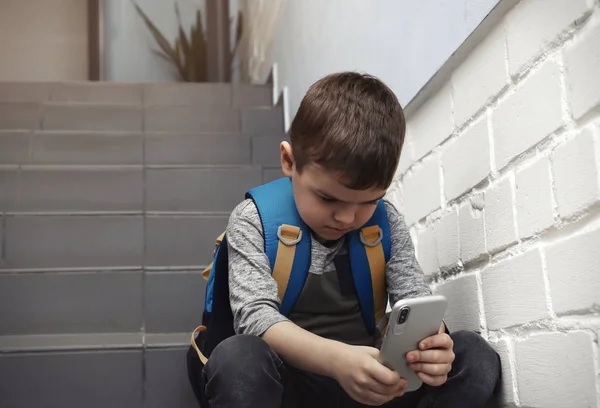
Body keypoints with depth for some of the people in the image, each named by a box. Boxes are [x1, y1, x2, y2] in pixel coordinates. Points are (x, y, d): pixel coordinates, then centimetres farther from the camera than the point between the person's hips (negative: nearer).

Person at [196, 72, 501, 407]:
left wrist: (429, 339, -26)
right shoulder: (254, 220, -9)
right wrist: (336, 358, -36)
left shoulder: (387, 222, 2)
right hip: (291, 378, -4)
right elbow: (255, 315, -19)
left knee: (474, 356, -16)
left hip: (370, 380, 5)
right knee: (237, 359, -35)